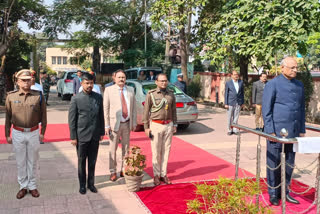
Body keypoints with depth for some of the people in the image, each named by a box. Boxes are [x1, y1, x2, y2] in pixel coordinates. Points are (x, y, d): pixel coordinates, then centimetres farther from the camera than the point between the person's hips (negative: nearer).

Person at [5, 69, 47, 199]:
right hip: (17, 133, 1)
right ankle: (23, 186, 24)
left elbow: (43, 115, 2)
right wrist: (7, 135, 5)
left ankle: (32, 186, 24)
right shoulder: (11, 96, -2)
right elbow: (8, 117, 4)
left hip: (33, 133, -1)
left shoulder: (38, 96, -5)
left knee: (33, 161, 10)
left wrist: (42, 133, 3)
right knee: (20, 162, 11)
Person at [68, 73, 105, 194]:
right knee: (82, 161, 10)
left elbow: (101, 116, 9)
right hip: (82, 136, -3)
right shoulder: (76, 99, -7)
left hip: (95, 136, 3)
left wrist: (102, 132, 8)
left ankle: (91, 183, 26)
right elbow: (71, 119, -6)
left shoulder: (98, 97, 4)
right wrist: (73, 137, -7)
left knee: (92, 161, 12)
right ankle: (82, 185, 24)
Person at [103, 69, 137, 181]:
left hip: (127, 123, 4)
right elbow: (105, 108, -5)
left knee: (126, 148, 11)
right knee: (113, 149, 2)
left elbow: (134, 107, 10)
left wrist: (134, 122, 5)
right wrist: (107, 125, -10)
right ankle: (113, 172, 14)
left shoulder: (130, 90, 7)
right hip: (114, 123, -3)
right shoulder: (109, 90, -3)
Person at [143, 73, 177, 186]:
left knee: (166, 150, 6)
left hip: (168, 125, 3)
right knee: (156, 152, 0)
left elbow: (174, 110, 15)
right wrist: (146, 127, -5)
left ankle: (163, 174, 15)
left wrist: (174, 125, 11)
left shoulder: (171, 94, 8)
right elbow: (146, 111, -1)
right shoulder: (151, 94, -3)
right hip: (155, 125, -3)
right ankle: (156, 175, 10)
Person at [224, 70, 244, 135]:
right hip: (230, 103, -2)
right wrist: (226, 103, -5)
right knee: (230, 117, 4)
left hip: (238, 103, 2)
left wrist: (242, 102, 8)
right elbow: (226, 93, 0)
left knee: (236, 117, 3)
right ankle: (229, 130, 14)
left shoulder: (241, 82, 7)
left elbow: (242, 93, 10)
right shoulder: (228, 83, 0)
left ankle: (235, 130, 11)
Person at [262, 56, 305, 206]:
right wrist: (270, 131, -12)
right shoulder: (272, 84, -5)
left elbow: (302, 109, 16)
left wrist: (302, 130, 11)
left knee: (289, 164, 12)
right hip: (276, 132, -5)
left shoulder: (299, 85, 13)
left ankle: (284, 192, 25)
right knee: (274, 164, 4)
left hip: (293, 132, 6)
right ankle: (273, 194, 17)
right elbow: (266, 109, -8)